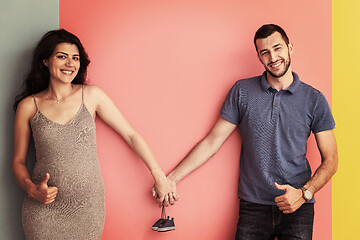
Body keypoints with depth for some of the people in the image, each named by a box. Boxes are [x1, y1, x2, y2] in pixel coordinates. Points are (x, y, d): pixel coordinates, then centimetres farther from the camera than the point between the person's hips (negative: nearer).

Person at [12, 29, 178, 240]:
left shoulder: (92, 95, 0)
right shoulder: (28, 106, 0)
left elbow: (131, 135, 2)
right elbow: (19, 160, 7)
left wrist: (159, 177, 1)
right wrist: (32, 189, -12)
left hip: (89, 206, 1)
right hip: (44, 210, 0)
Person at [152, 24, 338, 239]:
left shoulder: (314, 100, 2)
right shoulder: (242, 92, 3)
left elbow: (330, 160, 5)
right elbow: (212, 141, 4)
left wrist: (304, 193, -11)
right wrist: (172, 178, -1)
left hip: (297, 208, 0)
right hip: (253, 207, 0)